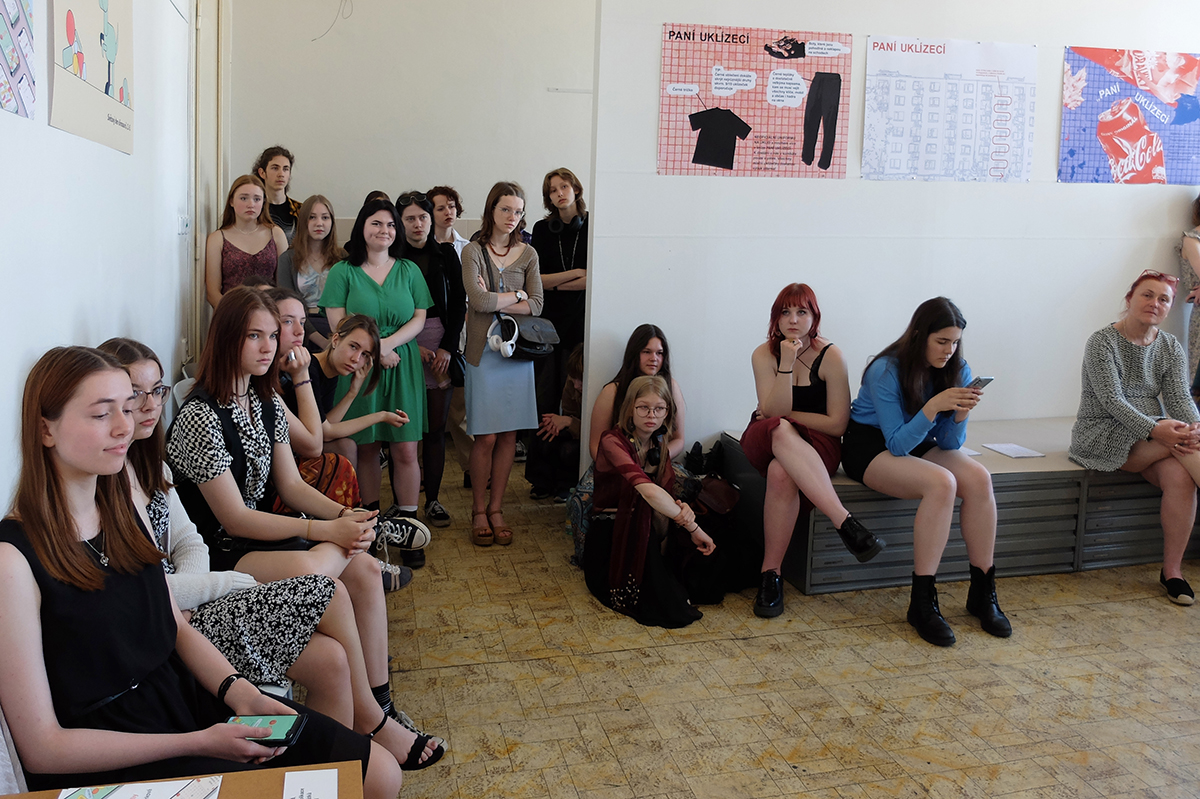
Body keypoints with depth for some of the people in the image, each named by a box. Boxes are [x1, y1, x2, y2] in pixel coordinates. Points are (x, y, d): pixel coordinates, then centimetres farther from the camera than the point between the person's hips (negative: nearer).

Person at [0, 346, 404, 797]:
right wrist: (198, 743, -20)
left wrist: (240, 693, -6)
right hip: (107, 760, -7)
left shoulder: (121, 507, 6)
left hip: (184, 698, 7)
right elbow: (42, 747, -16)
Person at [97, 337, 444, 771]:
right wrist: (232, 582, -11)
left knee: (331, 659, -12)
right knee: (330, 594, -15)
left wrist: (188, 592, -7)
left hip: (184, 605, 8)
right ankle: (371, 722, 6)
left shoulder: (146, 462, 12)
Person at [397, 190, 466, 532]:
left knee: (436, 426, 3)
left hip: (441, 347, 2)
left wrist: (448, 347, -3)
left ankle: (433, 500, 11)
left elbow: (458, 303, 8)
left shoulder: (446, 254, 9)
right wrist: (411, 347, -8)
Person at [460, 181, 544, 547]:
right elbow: (478, 301, -15)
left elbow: (536, 306, -1)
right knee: (485, 437, -3)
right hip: (484, 350, -3)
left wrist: (494, 301, -9)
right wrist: (517, 295, -5)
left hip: (518, 350, 3)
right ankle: (479, 510, 13)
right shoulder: (473, 251, 0)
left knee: (508, 435, 5)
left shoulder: (528, 254, 9)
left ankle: (496, 508, 17)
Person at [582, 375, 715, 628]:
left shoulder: (659, 444, 7)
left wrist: (682, 508, -27)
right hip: (611, 529, -6)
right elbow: (648, 491, -32)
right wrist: (692, 526, -33)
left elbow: (666, 492, -1)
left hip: (647, 529, 6)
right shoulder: (613, 441, -18)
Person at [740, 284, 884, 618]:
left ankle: (771, 573, -26)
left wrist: (785, 414, -5)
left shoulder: (830, 356, -7)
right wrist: (787, 364, -21)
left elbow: (837, 424, -8)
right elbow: (773, 413, -13)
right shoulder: (764, 354, -1)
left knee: (782, 473, -37)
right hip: (765, 442, 2)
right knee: (781, 431, -37)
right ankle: (844, 521, -43)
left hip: (816, 445, -1)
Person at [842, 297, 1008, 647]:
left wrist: (961, 413, -24)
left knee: (979, 479, -23)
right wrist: (933, 406, -36)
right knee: (941, 483, -32)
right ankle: (922, 603, -26)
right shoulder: (886, 370, -22)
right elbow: (898, 443, -24)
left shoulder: (957, 371, -5)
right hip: (871, 445, -6)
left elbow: (949, 443, -3)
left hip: (920, 444, 6)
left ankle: (982, 593, -11)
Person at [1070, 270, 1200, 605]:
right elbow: (1111, 400, -18)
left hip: (1155, 435, 5)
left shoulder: (1171, 347, 9)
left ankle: (1172, 571, -19)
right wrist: (1154, 429, -32)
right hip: (1104, 437, -4)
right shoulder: (1102, 342, -8)